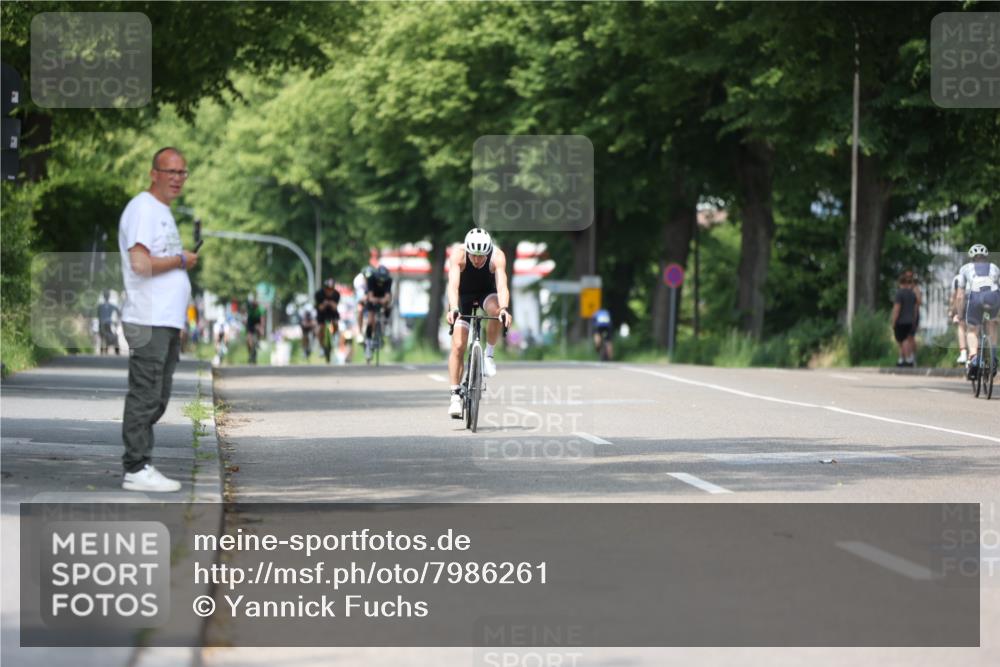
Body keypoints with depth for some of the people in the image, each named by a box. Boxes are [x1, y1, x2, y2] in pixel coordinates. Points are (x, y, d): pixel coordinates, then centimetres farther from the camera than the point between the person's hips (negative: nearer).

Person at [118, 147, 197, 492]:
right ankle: (136, 470, -8)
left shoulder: (163, 212, 22)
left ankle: (140, 466, 15)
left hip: (166, 322, 10)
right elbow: (140, 263, -22)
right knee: (144, 398, -9)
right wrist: (182, 260, -8)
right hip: (148, 322, -10)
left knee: (156, 400, 11)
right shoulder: (143, 208, -10)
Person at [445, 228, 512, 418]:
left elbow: (502, 285, -43)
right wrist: (453, 309, -60)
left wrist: (504, 308, -61)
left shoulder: (497, 257, -31)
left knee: (496, 311, -36)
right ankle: (455, 396, -7)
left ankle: (489, 354, -14)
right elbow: (453, 285, -43)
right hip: (463, 295, 0)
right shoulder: (458, 255, -31)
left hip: (487, 292, 0)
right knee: (458, 346, -12)